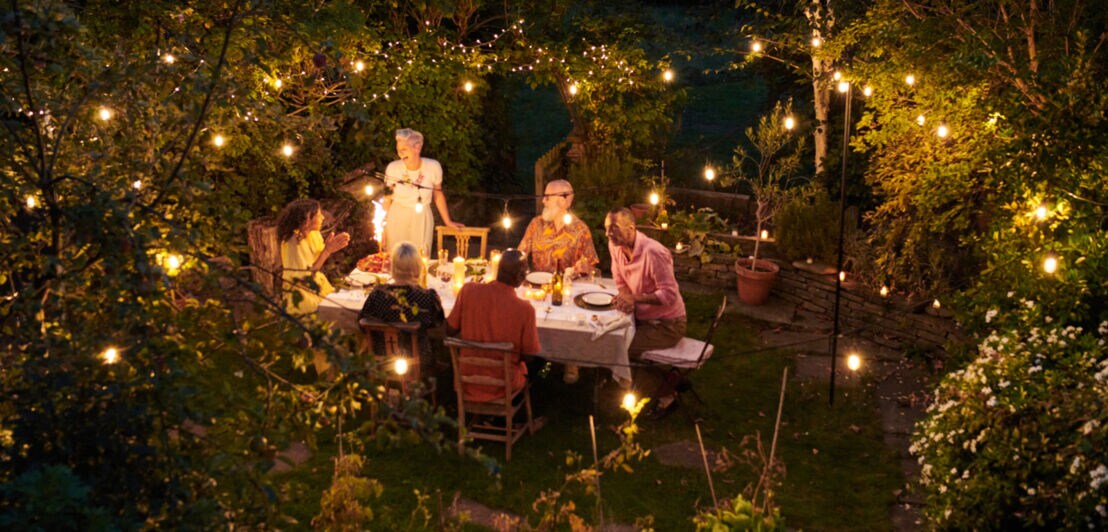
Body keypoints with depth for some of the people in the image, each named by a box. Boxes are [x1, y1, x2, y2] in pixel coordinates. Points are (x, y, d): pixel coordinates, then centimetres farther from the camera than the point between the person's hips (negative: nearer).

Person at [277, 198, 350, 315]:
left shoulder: (314, 233, -2)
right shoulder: (294, 242, -25)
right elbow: (305, 275, -25)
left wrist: (333, 246, -15)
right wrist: (327, 250, -27)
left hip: (316, 281, 8)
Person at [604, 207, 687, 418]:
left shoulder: (652, 252, -28)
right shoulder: (615, 245, -4)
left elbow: (670, 295, -27)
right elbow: (620, 282, 8)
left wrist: (635, 298, -35)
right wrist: (625, 297, -14)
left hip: (666, 324, -8)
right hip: (644, 317, 8)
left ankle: (665, 393, 1)